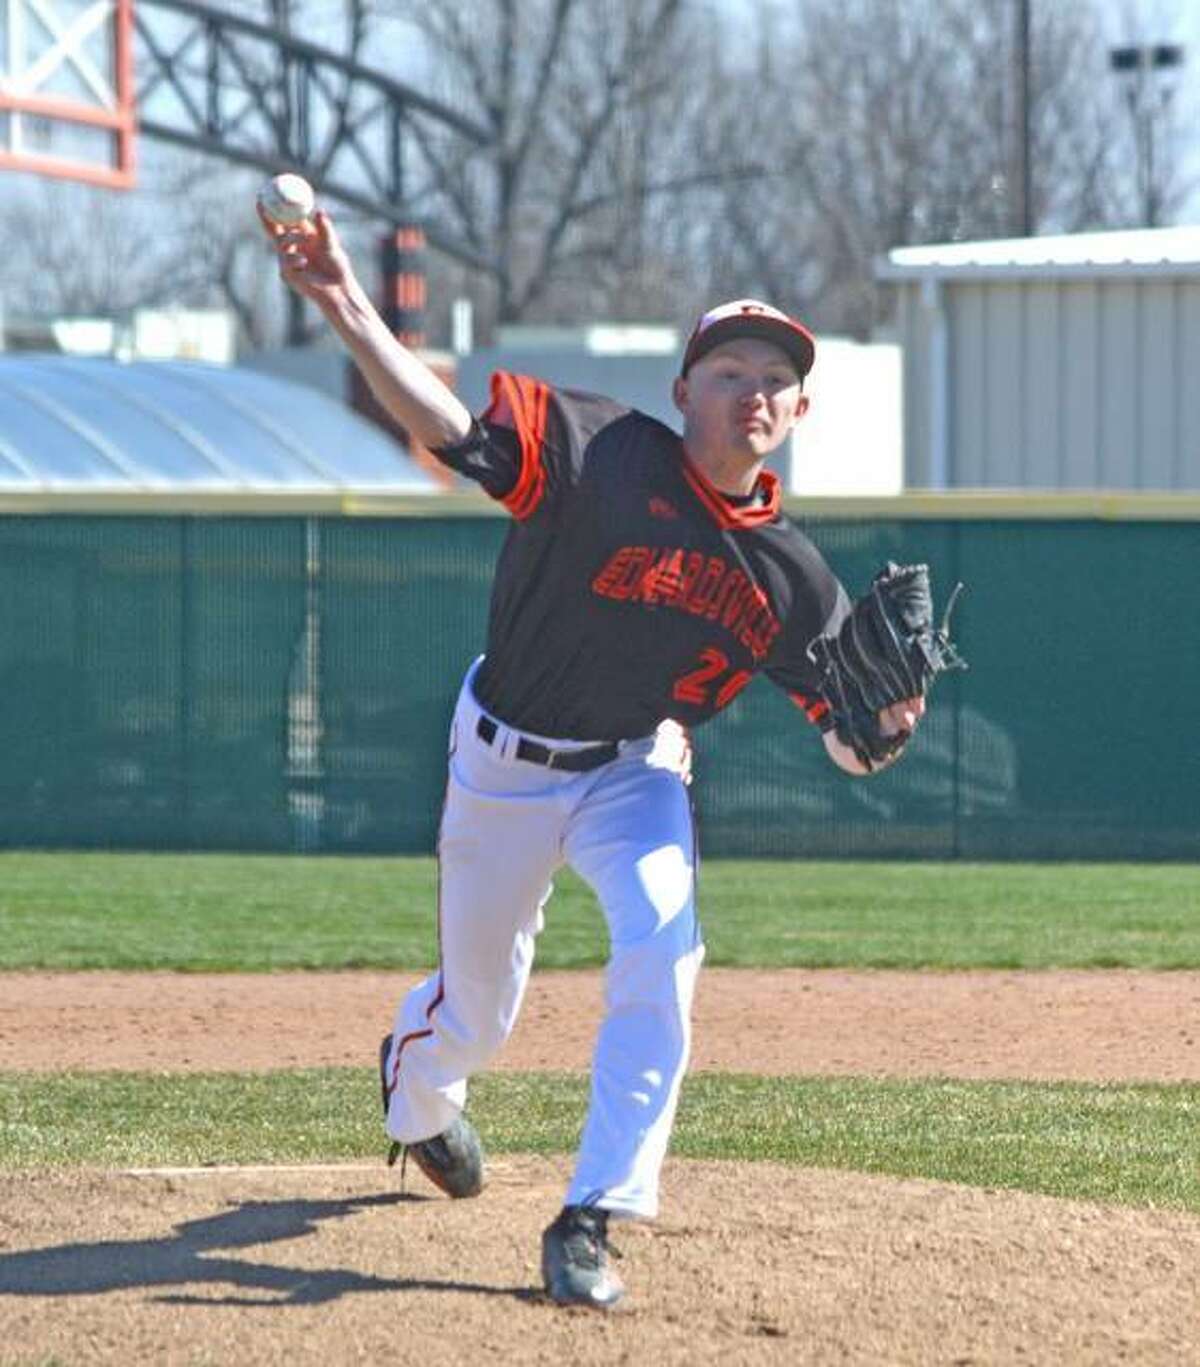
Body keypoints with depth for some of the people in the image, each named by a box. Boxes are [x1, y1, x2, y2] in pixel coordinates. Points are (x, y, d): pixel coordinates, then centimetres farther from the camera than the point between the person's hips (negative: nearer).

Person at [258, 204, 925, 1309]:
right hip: (504, 763, -2)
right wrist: (347, 310, -46)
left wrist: (884, 722, -30)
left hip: (637, 771, 2)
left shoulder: (790, 574, -9)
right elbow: (446, 422, -31)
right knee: (476, 1006, 11)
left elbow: (848, 743, -5)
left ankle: (591, 1221, -16)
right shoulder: (605, 454, -20)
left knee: (662, 952, -25)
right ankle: (417, 1088, 52)